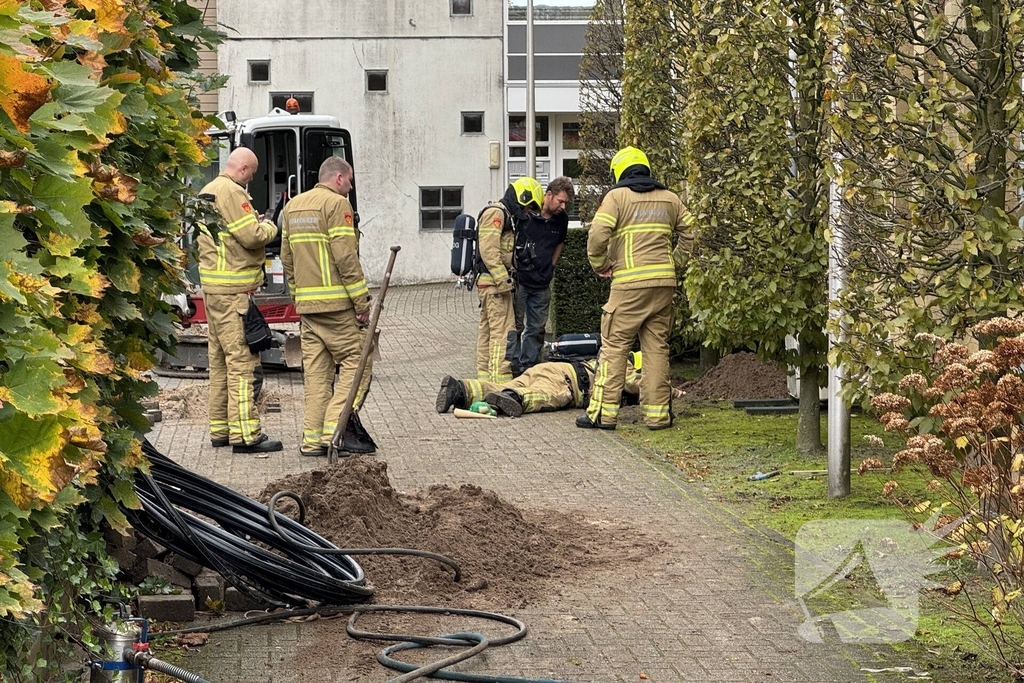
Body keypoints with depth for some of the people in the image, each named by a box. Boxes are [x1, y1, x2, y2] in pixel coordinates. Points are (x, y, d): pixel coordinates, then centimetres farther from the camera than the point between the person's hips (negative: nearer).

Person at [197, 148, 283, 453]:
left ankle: (219, 429, 19)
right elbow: (252, 236, -19)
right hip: (234, 289, -11)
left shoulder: (207, 191, 17)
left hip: (212, 287, 11)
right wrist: (269, 227, 1)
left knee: (220, 359, 14)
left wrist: (254, 221, 15)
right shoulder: (231, 192, -14)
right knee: (242, 359, -10)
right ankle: (245, 434, -11)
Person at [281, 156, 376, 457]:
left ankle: (313, 439, 7)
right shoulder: (337, 204, -8)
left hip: (306, 303, 8)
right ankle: (336, 429, -13)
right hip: (337, 302, -8)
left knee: (315, 370, 8)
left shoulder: (293, 206, 17)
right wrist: (362, 301, -12)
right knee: (355, 363, -2)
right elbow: (345, 257, -15)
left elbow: (287, 258, 19)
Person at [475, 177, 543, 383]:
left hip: (488, 282, 11)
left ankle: (484, 379, 17)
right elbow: (488, 250, -20)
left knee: (487, 331, 12)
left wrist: (507, 278, 16)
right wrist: (503, 280, -22)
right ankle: (501, 380, -16)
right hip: (494, 282, -11)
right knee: (503, 332, -13)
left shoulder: (505, 216, 22)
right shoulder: (495, 213, -11)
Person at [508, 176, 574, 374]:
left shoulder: (562, 219, 3)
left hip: (542, 284, 5)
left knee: (537, 328, 9)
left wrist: (550, 266, 14)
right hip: (520, 280, -5)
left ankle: (529, 364, 17)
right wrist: (514, 266, -5)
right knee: (515, 325, -2)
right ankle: (513, 365, 3)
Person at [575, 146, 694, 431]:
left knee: (614, 346, 0)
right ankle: (657, 413, 8)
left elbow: (597, 235, -11)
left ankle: (603, 412, -1)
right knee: (657, 347, 9)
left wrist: (600, 265, 2)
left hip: (629, 283, -5)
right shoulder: (670, 199, 15)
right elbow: (690, 233, 13)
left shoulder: (617, 196, -1)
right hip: (664, 283, 5)